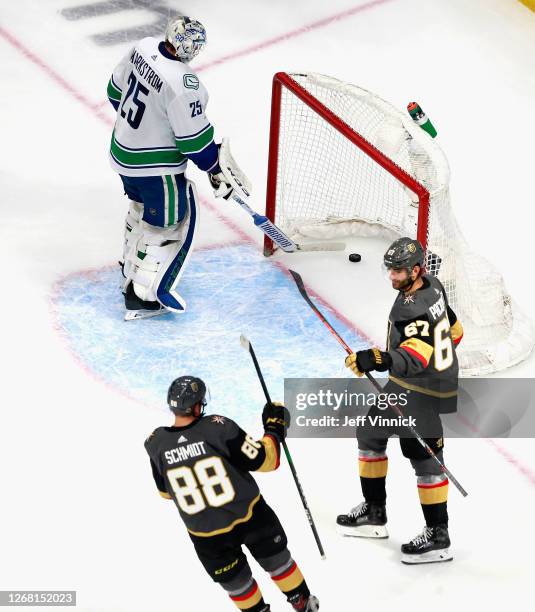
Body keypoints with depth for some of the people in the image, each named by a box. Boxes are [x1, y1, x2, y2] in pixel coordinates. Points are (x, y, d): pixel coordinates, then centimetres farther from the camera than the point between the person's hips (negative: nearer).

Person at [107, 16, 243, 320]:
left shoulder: (144, 48, -8)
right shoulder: (182, 85, -32)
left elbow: (117, 90, 9)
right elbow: (194, 138, -23)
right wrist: (216, 170, -9)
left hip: (123, 150, 9)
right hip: (156, 167, -9)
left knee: (143, 207, 31)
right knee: (172, 222, 5)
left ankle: (133, 262, 50)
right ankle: (142, 294, 7)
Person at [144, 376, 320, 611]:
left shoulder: (157, 444, -13)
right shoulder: (218, 427, -22)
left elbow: (165, 492, 4)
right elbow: (264, 461, -13)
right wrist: (275, 429, 3)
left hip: (205, 534, 1)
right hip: (249, 515, -1)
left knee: (235, 580, 24)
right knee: (276, 558, 25)